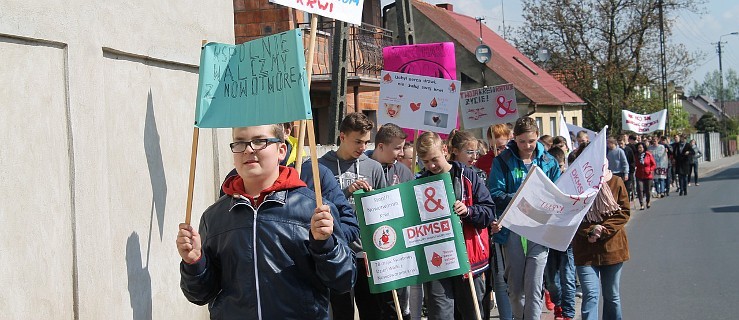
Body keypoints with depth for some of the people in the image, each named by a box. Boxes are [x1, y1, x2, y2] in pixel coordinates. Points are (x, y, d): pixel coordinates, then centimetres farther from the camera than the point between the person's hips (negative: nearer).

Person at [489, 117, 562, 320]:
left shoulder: (548, 162, 7)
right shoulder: (502, 161, 2)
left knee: (534, 287, -7)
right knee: (515, 286, 11)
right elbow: (495, 194, -7)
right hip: (512, 229, 0)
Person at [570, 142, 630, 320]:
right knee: (590, 295, -12)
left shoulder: (616, 182, -1)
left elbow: (624, 212, -3)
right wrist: (590, 231, -17)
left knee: (612, 296, 14)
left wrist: (602, 231, -14)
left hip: (612, 247, 2)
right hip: (585, 250, -2)